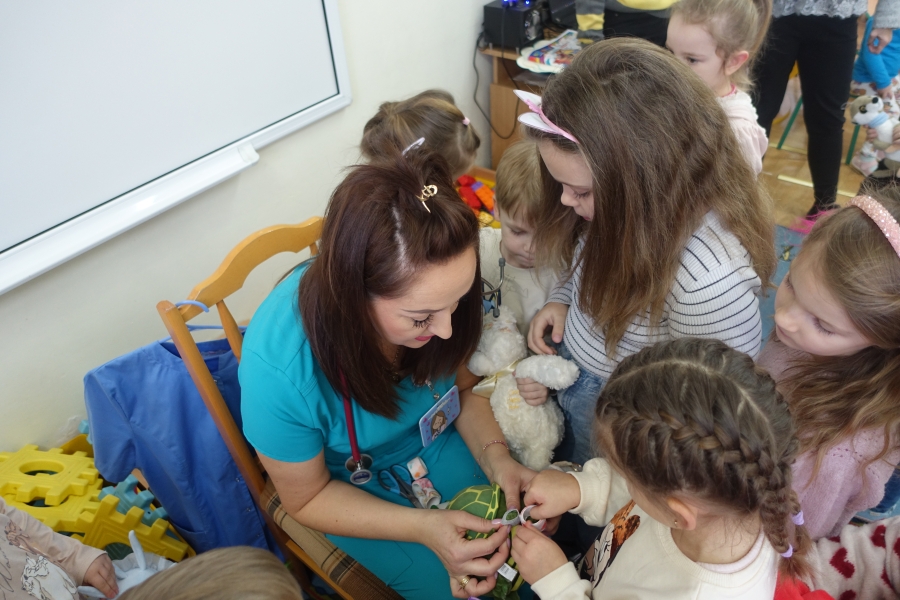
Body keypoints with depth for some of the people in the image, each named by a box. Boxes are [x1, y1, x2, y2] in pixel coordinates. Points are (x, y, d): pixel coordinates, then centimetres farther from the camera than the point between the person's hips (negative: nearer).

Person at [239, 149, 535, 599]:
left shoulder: (424, 292, -27)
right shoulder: (278, 372, -38)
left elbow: (464, 385, -6)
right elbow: (307, 498, -18)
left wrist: (496, 458, -23)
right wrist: (426, 527, -30)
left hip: (438, 439, 3)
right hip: (353, 485, -3)